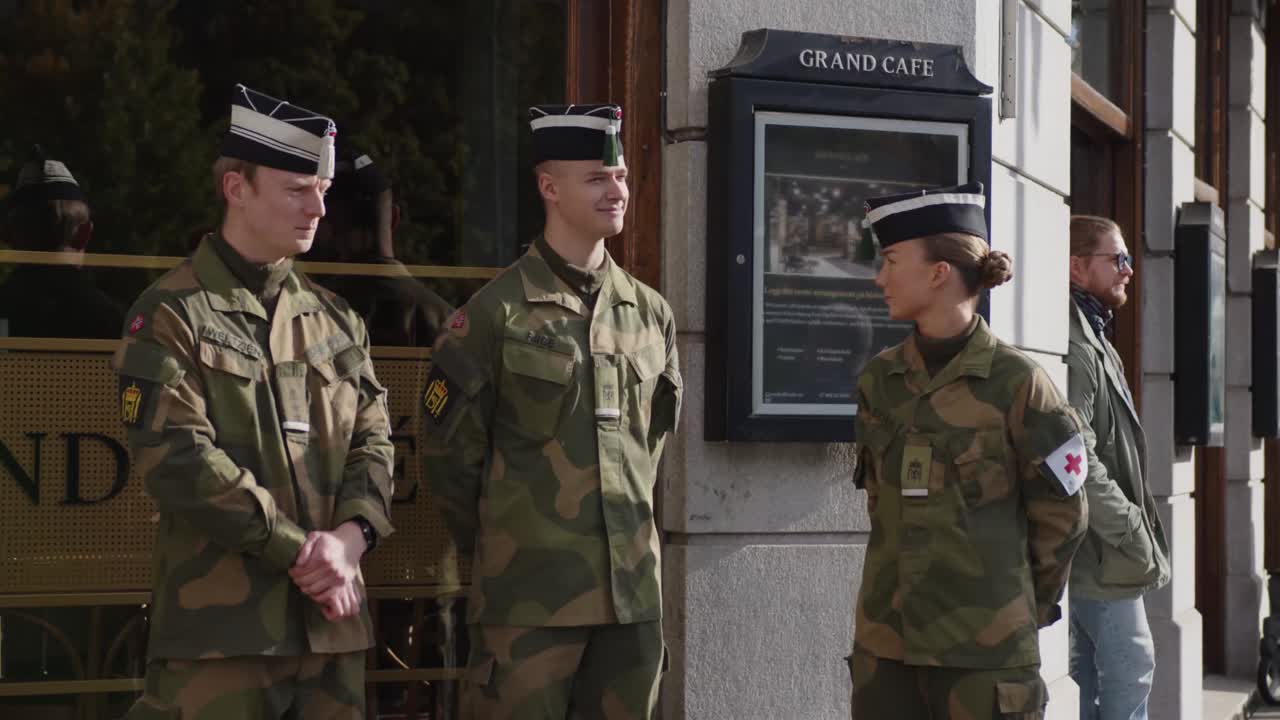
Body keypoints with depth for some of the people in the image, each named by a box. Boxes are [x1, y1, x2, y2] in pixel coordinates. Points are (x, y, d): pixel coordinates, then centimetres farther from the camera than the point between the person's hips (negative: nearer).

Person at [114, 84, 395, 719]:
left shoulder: (334, 319, 17)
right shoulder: (170, 315, -2)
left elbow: (373, 441, 12)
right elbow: (178, 459, -12)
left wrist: (350, 537, -8)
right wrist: (300, 550, -13)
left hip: (332, 617, 6)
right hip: (221, 620, -5)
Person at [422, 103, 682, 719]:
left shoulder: (651, 313, 11)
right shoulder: (496, 313, -6)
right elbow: (451, 453, -1)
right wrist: (501, 546, 7)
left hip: (633, 590, 5)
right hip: (531, 593, -5)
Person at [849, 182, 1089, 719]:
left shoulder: (1016, 383, -8)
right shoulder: (879, 381, 6)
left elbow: (1060, 517, -1)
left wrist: (1026, 608, 7)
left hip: (986, 653, -4)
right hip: (885, 644, 4)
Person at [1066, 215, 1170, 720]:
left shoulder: (1093, 342, 17)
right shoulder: (1073, 349, -17)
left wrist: (1135, 529, 15)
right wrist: (1134, 535, -17)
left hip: (1094, 552, 10)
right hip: (1102, 557, -10)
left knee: (1088, 678, 12)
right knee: (1131, 669, -6)